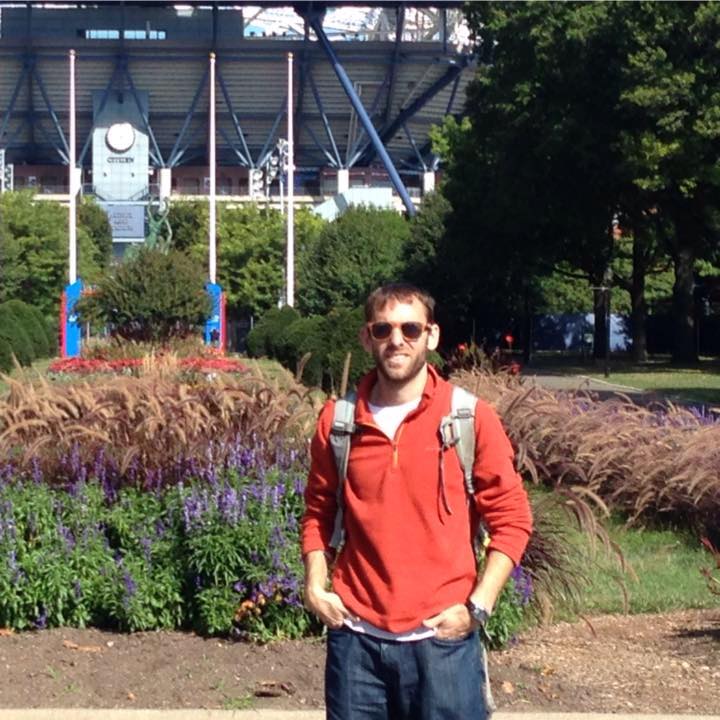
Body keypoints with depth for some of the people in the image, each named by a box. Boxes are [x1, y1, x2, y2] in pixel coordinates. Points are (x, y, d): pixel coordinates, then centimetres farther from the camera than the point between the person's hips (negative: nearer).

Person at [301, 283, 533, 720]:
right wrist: (315, 586, 3)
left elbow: (512, 519, -1)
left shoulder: (471, 418, -4)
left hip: (443, 638, -2)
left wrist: (477, 607, -8)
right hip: (357, 636, 3)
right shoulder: (337, 419, 4)